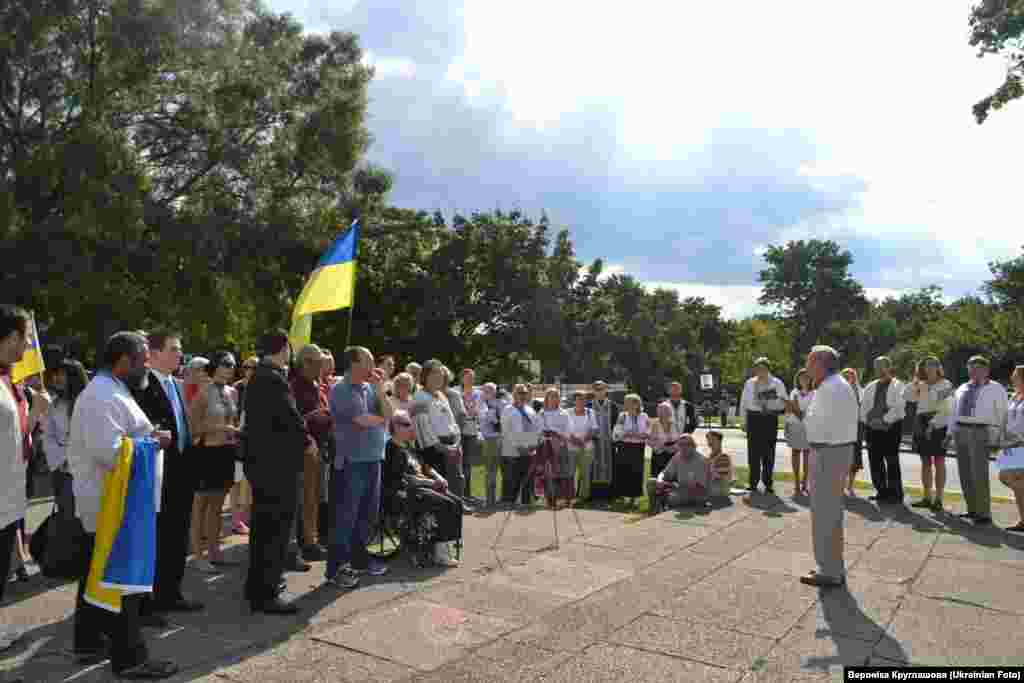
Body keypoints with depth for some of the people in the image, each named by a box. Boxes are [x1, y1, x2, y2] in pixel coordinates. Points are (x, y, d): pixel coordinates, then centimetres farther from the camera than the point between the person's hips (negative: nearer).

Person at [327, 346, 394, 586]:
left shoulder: (370, 388, 12)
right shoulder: (341, 391, -10)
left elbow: (389, 413, 3)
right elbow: (362, 420, -17)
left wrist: (378, 388, -4)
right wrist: (382, 419, 2)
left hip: (374, 459, 7)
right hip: (351, 462, -7)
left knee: (368, 513, 15)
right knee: (345, 516, -1)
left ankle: (359, 558, 28)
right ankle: (335, 568, 8)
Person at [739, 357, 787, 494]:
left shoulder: (777, 383, 2)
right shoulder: (749, 383, 8)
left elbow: (784, 403, -1)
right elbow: (743, 403, 11)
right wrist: (744, 420, 8)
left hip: (770, 419, -1)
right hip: (754, 418, 1)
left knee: (769, 452, 5)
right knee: (753, 451, 3)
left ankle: (768, 483, 16)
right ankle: (753, 482, 13)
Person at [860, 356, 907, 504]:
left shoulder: (897, 386, -2)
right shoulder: (871, 387, 14)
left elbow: (898, 406, -14)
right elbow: (863, 404, 15)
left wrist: (885, 420, -17)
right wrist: (865, 420, 2)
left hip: (891, 427, -6)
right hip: (873, 428, 6)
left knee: (892, 461, -3)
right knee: (875, 460, 8)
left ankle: (895, 493, 7)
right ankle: (881, 491, 20)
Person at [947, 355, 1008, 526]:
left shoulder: (996, 389, 1)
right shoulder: (962, 388, 17)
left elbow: (1003, 415, -2)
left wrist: (998, 439, -9)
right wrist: (950, 433, 13)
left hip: (981, 433, -6)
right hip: (961, 432, 6)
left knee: (979, 474, -11)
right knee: (965, 474, 6)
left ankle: (984, 514, -4)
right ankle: (972, 510, 14)